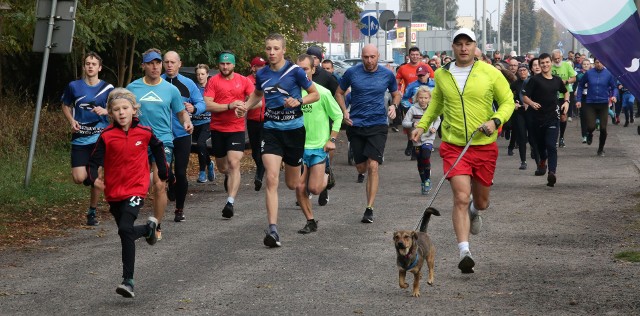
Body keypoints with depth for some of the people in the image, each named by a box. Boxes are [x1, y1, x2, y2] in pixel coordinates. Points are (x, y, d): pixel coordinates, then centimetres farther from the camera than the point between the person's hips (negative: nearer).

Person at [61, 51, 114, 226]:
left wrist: (104, 111, -18)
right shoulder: (74, 86, 3)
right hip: (80, 138, 1)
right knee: (79, 178, -10)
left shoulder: (107, 88, 1)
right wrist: (72, 121, -2)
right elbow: (66, 106, 17)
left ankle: (92, 212, 16)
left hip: (100, 138, 0)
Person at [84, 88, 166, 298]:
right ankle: (149, 228, 53)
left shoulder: (144, 132, -4)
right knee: (125, 232, 17)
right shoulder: (107, 136, -6)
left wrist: (163, 173, 24)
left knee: (125, 230, -21)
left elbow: (158, 148, 16)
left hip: (136, 188, -3)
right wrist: (93, 178, -24)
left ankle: (128, 281, -20)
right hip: (114, 192, 3)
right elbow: (94, 160, -4)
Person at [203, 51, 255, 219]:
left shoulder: (243, 81, 3)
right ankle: (228, 176, 53)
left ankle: (230, 202, -20)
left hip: (237, 128, -1)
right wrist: (229, 106, -19)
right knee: (222, 166, 16)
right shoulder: (213, 81, -3)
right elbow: (207, 104, -12)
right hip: (218, 129, 1)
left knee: (234, 164, -15)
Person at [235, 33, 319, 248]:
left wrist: (299, 101, -18)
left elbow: (315, 94, 0)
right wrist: (245, 107, 5)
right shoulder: (261, 75, 3)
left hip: (294, 128, -2)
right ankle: (273, 230, -18)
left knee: (292, 184, 10)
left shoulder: (295, 71, -9)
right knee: (271, 179, -15)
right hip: (270, 128, 2)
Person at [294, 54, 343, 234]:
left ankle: (326, 177, 27)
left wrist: (332, 139, -5)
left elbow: (338, 116, 1)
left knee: (314, 189, -7)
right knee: (299, 188, -1)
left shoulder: (322, 92, -8)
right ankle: (310, 222, 16)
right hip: (298, 146, 3)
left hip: (319, 147, -3)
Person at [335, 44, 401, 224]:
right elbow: (339, 93, 12)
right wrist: (344, 111, -3)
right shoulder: (352, 73, -1)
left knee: (372, 166, -14)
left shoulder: (387, 75, 1)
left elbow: (396, 94, 17)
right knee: (361, 168, 8)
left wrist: (394, 105, -4)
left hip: (378, 125, -1)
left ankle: (369, 209, -10)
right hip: (356, 125, 1)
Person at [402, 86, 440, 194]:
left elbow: (437, 120, 17)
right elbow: (404, 122, -4)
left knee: (426, 157, -23)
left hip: (428, 138, -1)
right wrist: (413, 124, -23)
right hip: (417, 139, 1)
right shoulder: (413, 109, -4)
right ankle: (423, 182, 27)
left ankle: (428, 179, -5)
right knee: (420, 162, 9)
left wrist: (434, 128, -1)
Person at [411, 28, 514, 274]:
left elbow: (508, 101, 3)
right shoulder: (441, 75, 4)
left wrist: (495, 121, -15)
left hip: (484, 146, 0)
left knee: (481, 202, 15)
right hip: (453, 146, 0)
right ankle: (464, 252, -16)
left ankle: (473, 211, 53)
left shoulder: (490, 73, -3)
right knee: (461, 198, -16)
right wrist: (422, 125, 14)